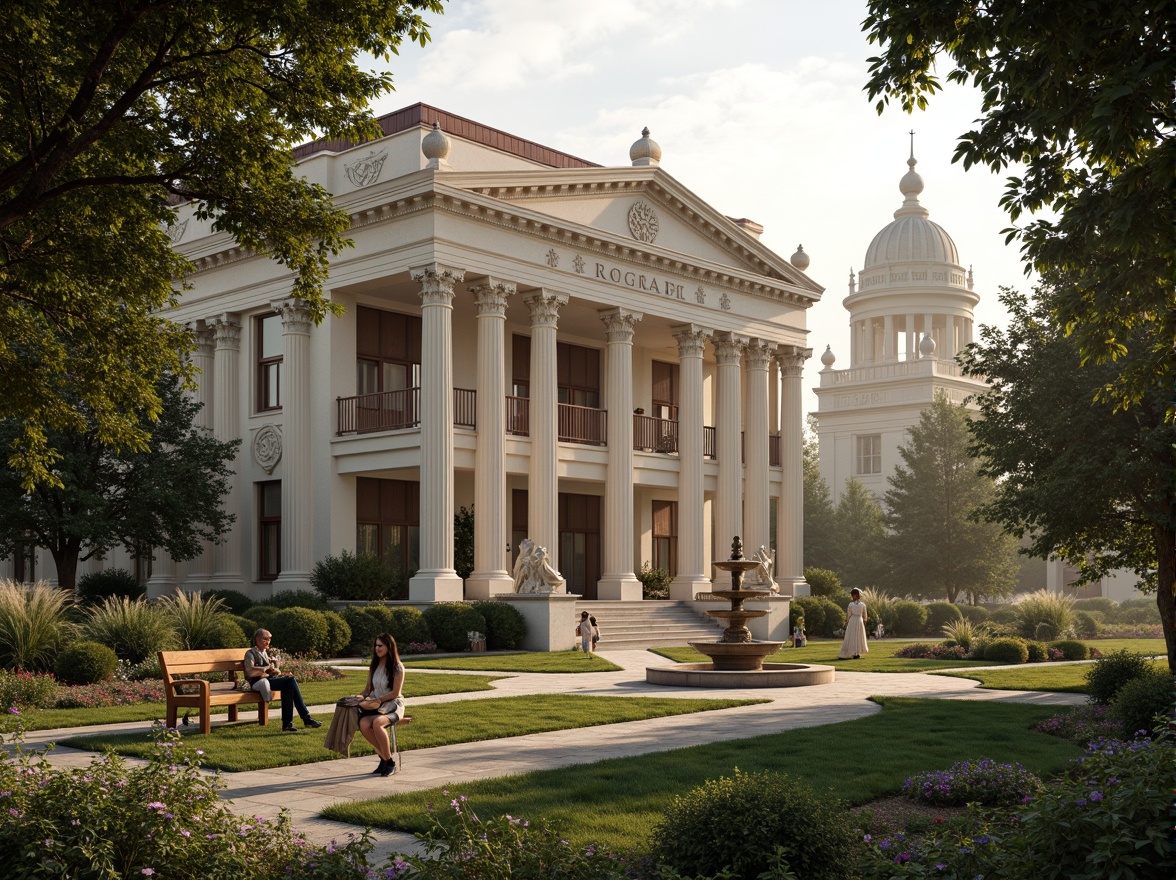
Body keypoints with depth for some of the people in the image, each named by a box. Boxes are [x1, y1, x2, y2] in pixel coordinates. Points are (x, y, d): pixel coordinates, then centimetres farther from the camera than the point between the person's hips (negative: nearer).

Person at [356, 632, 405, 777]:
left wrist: (378, 700, -16)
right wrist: (361, 696, -1)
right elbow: (368, 688, 18)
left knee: (377, 723, -37)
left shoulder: (397, 667, -5)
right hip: (376, 706, 5)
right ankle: (384, 756, -10)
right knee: (363, 724, -29)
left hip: (393, 705, -5)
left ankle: (390, 761, -22)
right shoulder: (373, 666, 13)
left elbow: (395, 693, -9)